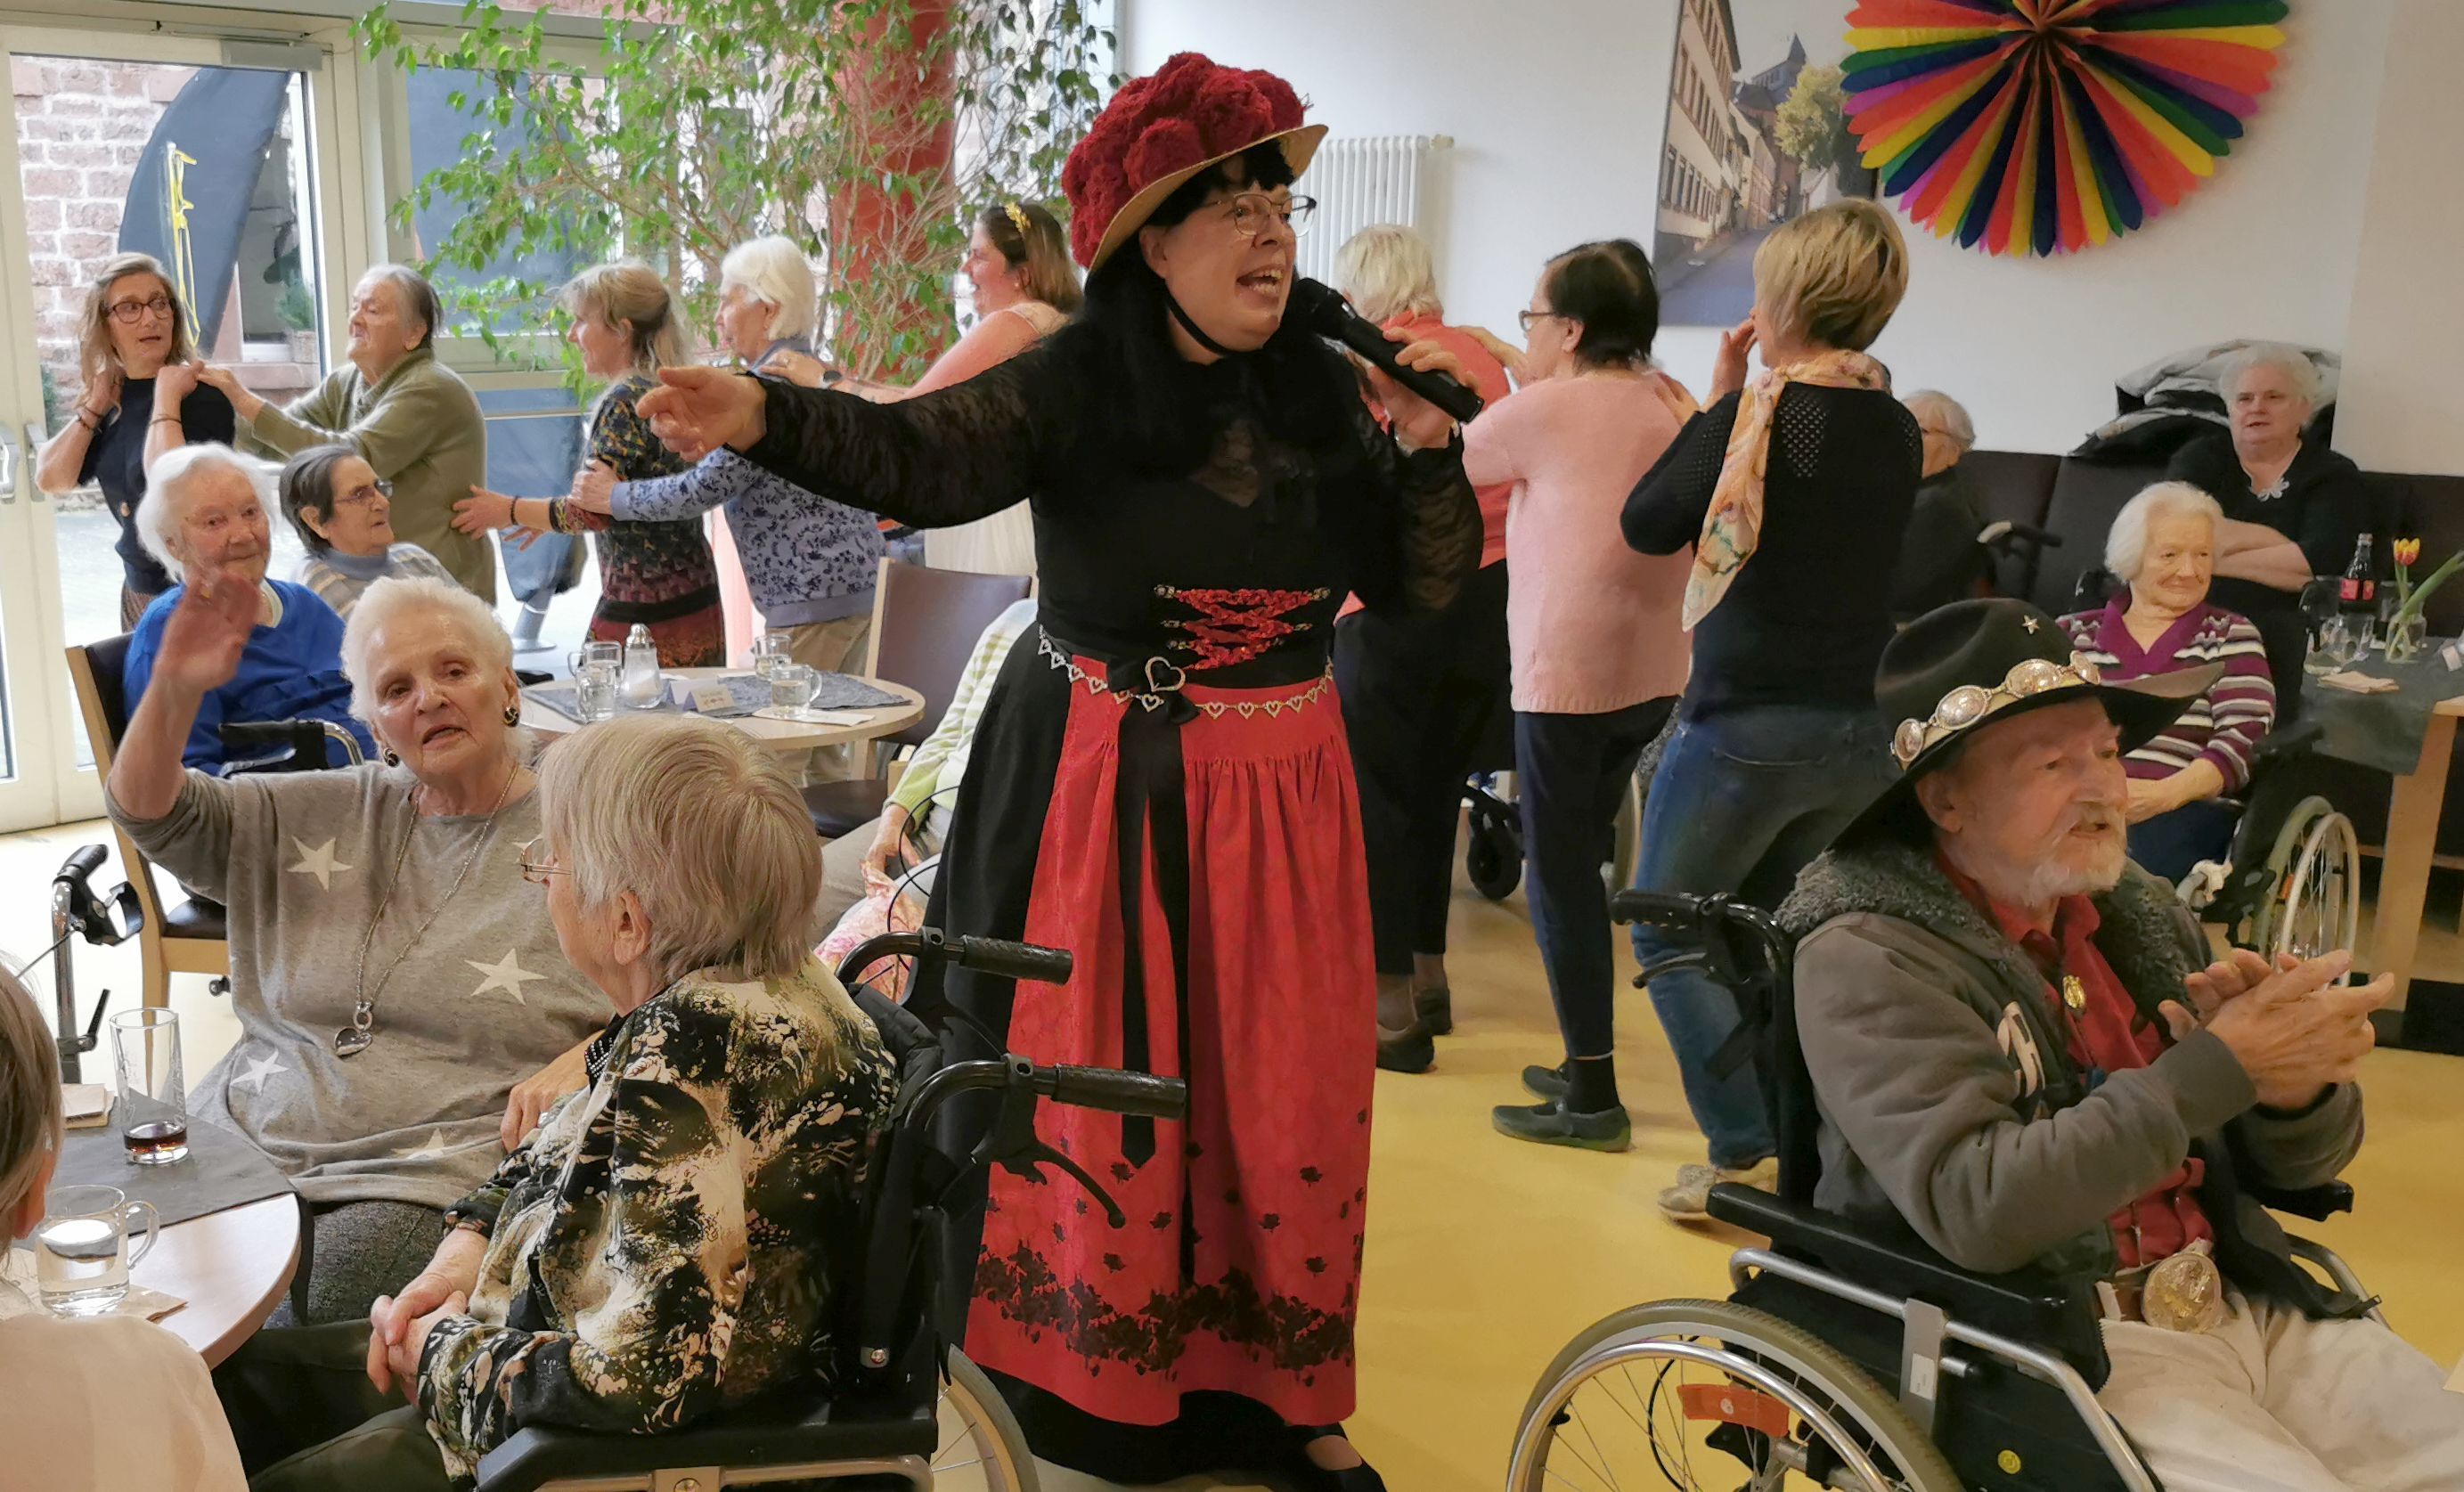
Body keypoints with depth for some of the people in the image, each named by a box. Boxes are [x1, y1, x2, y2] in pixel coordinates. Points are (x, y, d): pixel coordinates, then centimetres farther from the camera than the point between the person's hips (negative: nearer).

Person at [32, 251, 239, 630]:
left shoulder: (200, 393, -15)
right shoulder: (115, 397, 5)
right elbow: (51, 480, 2)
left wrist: (166, 397, -24)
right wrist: (94, 407, -5)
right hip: (137, 588, 7)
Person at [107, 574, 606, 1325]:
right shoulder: (330, 814, 17)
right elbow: (148, 811, 13)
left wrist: (580, 1064, -19)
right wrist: (174, 689, -4)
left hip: (433, 1179, -5)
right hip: (247, 1144, 5)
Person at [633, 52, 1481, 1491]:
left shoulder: (1327, 394, 3)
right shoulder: (1074, 385, -9)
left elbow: (1429, 587, 6)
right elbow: (921, 455, -25)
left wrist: (1426, 453, -10)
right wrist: (768, 417, -42)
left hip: (1282, 798, 4)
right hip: (1102, 797, -3)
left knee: (1289, 1102, 11)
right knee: (1099, 1095, 8)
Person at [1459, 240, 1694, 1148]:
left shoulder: (1549, 408, -10)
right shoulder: (1672, 405, 9)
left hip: (1566, 674, -8)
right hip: (1650, 672, 8)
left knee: (1560, 875, -1)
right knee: (1582, 862, 16)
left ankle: (1592, 1098, 3)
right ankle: (1586, 1068, 23)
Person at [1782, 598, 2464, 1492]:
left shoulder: (2136, 908, 6)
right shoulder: (1869, 960, -13)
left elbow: (2296, 1164, 12)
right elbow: (1974, 1208, -26)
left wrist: (2293, 1080, -13)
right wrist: (2218, 1066, -23)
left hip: (2244, 1305, 7)